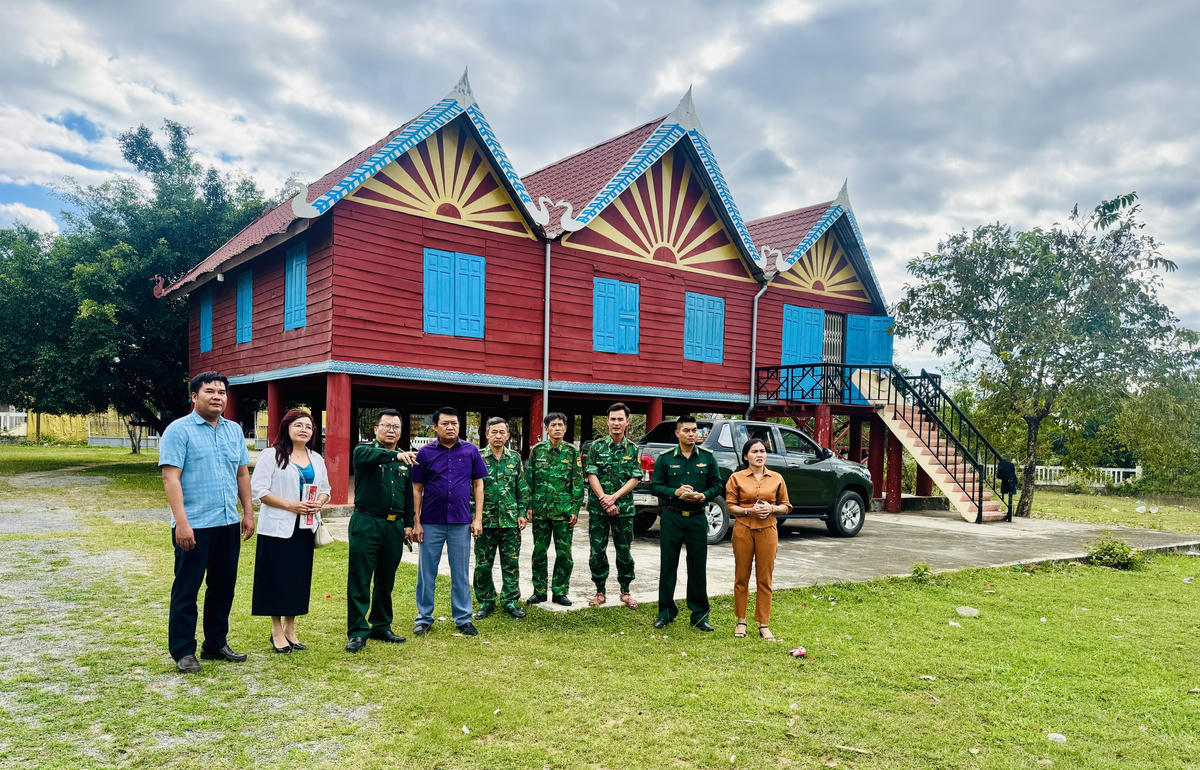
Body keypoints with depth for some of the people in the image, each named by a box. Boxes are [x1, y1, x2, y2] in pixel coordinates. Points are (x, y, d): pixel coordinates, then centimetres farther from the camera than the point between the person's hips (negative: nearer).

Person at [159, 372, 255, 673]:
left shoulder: (234, 430, 11)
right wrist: (181, 522, -20)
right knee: (186, 590, 4)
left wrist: (248, 512, 11)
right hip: (194, 526, -6)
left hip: (228, 524, 6)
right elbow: (171, 478, -14)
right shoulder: (179, 430, -7)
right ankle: (183, 652, 16)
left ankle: (216, 644, 27)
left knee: (223, 588, 14)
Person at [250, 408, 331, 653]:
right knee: (277, 579, 0)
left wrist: (319, 503, -4)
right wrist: (290, 505, -18)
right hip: (277, 528, -5)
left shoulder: (316, 459, 13)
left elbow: (325, 490, 19)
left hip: (305, 528, 6)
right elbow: (259, 490, -11)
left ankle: (290, 629, 21)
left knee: (299, 579, 9)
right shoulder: (271, 455, -5)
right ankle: (277, 631, 13)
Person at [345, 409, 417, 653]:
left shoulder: (405, 460, 14)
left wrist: (408, 523, 15)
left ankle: (381, 627, 23)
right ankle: (357, 632, 5)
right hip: (366, 523, -5)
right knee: (359, 580, -3)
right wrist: (395, 455, -44)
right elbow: (371, 456, -27)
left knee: (386, 580, 12)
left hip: (394, 526, 5)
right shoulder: (364, 451, -1)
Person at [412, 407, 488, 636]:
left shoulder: (471, 451, 2)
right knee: (426, 572, 8)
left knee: (461, 573, 8)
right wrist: (416, 522, -1)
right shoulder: (425, 453, 1)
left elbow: (478, 485, 6)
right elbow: (417, 489, 3)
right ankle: (424, 618, 22)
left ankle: (463, 619, 20)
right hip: (431, 522, 0)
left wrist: (478, 518, 0)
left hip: (461, 522, 0)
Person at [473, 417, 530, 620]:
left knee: (511, 563, 6)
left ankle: (510, 601, 17)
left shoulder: (515, 458, 8)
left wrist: (522, 513, 5)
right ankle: (486, 602, 18)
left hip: (510, 520, 2)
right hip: (485, 519, -2)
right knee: (483, 564, 5)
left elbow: (522, 489, 11)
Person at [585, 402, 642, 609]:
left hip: (624, 508, 0)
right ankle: (600, 591, 16)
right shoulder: (597, 446, 2)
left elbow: (635, 479, -1)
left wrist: (614, 497, -13)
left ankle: (625, 591, 21)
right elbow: (592, 476, -3)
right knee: (597, 551, 3)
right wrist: (604, 499, -14)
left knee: (624, 551, 7)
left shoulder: (633, 449, 4)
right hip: (598, 508, 0)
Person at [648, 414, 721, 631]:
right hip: (671, 518, -1)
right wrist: (675, 492, -15)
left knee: (698, 566, 5)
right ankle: (666, 611, 18)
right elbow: (655, 485, 2)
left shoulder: (707, 457, 6)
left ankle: (699, 614, 17)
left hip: (697, 518, 1)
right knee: (668, 565, 4)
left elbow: (716, 485, 9)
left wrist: (703, 495, -11)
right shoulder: (665, 458, 2)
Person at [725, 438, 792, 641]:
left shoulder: (777, 478, 7)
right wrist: (749, 511, -14)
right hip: (743, 530, -1)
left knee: (764, 579, 3)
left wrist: (772, 508, -9)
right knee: (742, 577, 5)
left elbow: (785, 506, 11)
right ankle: (741, 621, 18)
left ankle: (764, 625, 11)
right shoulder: (736, 478, 2)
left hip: (767, 531, 1)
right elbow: (730, 506, 1)